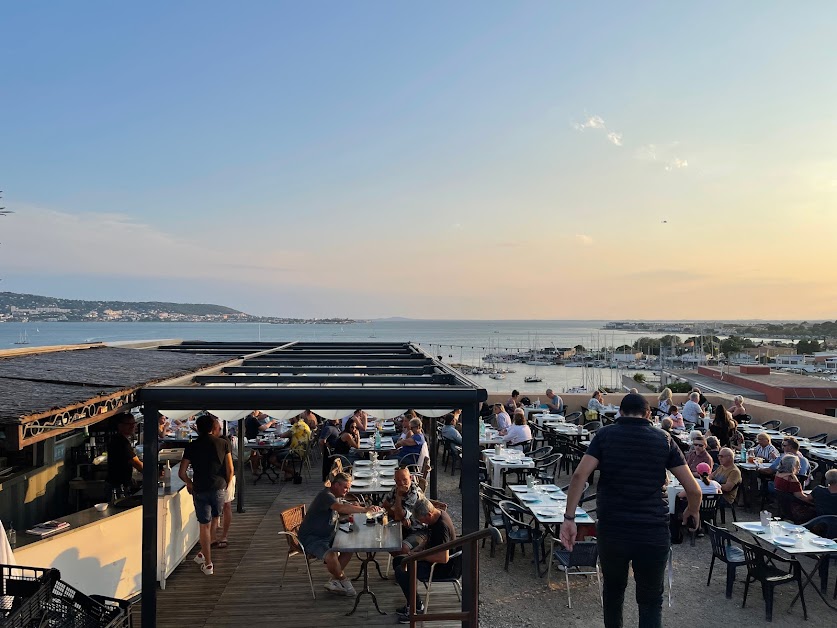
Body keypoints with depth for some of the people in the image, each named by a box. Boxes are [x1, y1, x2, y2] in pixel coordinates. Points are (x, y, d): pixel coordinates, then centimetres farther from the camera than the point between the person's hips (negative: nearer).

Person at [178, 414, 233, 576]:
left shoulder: (191, 446, -1)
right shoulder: (223, 443, -1)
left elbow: (181, 473, -1)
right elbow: (230, 469, -1)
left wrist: (189, 483, 17)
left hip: (200, 490, -1)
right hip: (219, 488, 1)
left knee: (204, 526, 5)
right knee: (213, 520, 22)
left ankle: (208, 564, 9)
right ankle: (204, 553, 28)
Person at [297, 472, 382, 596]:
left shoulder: (337, 497, 12)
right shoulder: (326, 495, -22)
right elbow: (341, 508, -40)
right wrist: (364, 509, -44)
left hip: (327, 536, 10)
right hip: (310, 538, -10)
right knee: (331, 555, -31)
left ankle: (333, 581, 2)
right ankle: (343, 580, -3)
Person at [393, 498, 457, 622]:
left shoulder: (442, 526, -29)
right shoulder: (436, 516, 0)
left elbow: (444, 558, -33)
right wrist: (417, 550, 4)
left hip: (442, 567, -11)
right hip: (432, 558, 11)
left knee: (400, 572, -20)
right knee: (397, 561, 12)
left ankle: (417, 608, -5)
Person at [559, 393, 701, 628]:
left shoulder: (605, 435, 2)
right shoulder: (663, 439, 5)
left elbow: (580, 475, -11)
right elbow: (693, 489, 4)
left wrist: (569, 518, -9)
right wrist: (693, 511, 24)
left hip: (611, 530, 1)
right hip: (654, 532, 0)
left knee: (613, 590, 23)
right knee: (650, 601, 10)